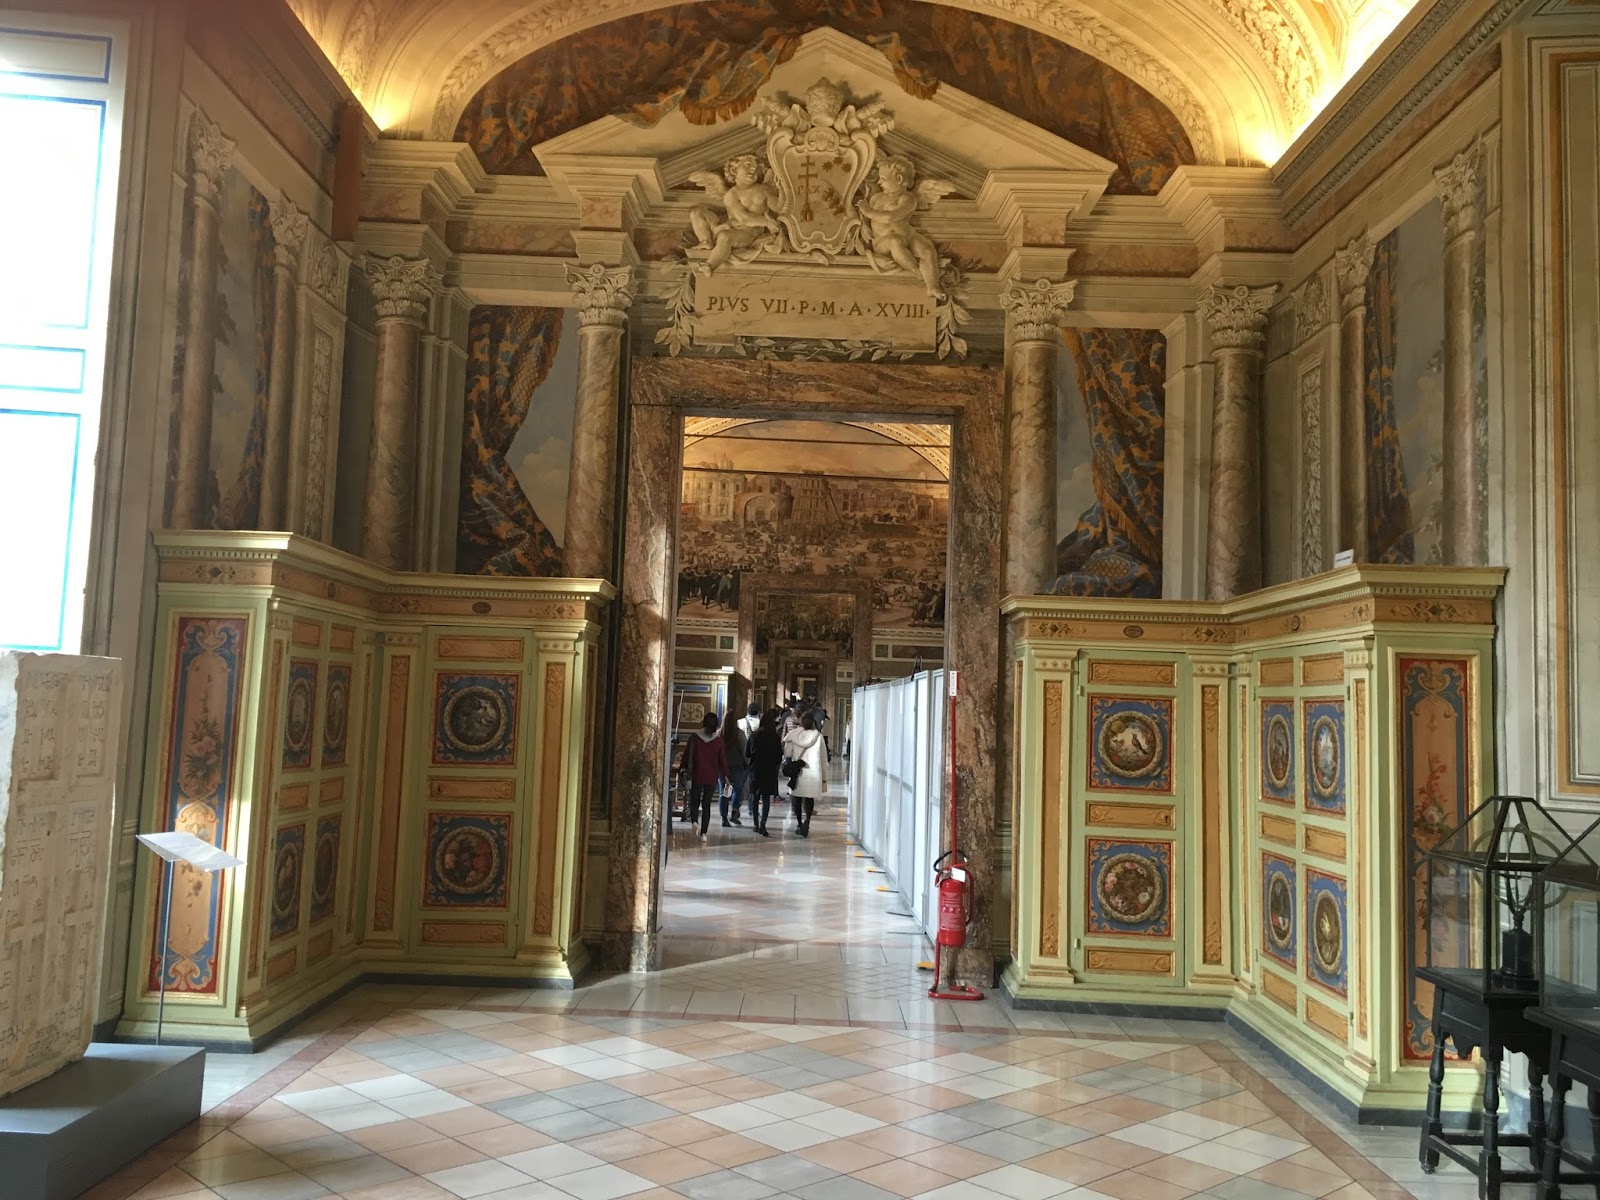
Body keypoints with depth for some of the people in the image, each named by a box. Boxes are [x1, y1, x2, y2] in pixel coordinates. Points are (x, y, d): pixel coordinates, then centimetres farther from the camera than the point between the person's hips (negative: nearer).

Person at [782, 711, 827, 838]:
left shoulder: (794, 735, -4)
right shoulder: (818, 736, -4)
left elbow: (787, 752, -4)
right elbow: (823, 757, 1)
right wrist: (824, 777, 8)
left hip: (797, 772, 1)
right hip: (813, 772, -1)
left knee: (797, 798, 15)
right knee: (809, 798, 5)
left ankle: (799, 823, 20)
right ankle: (807, 820, -18)